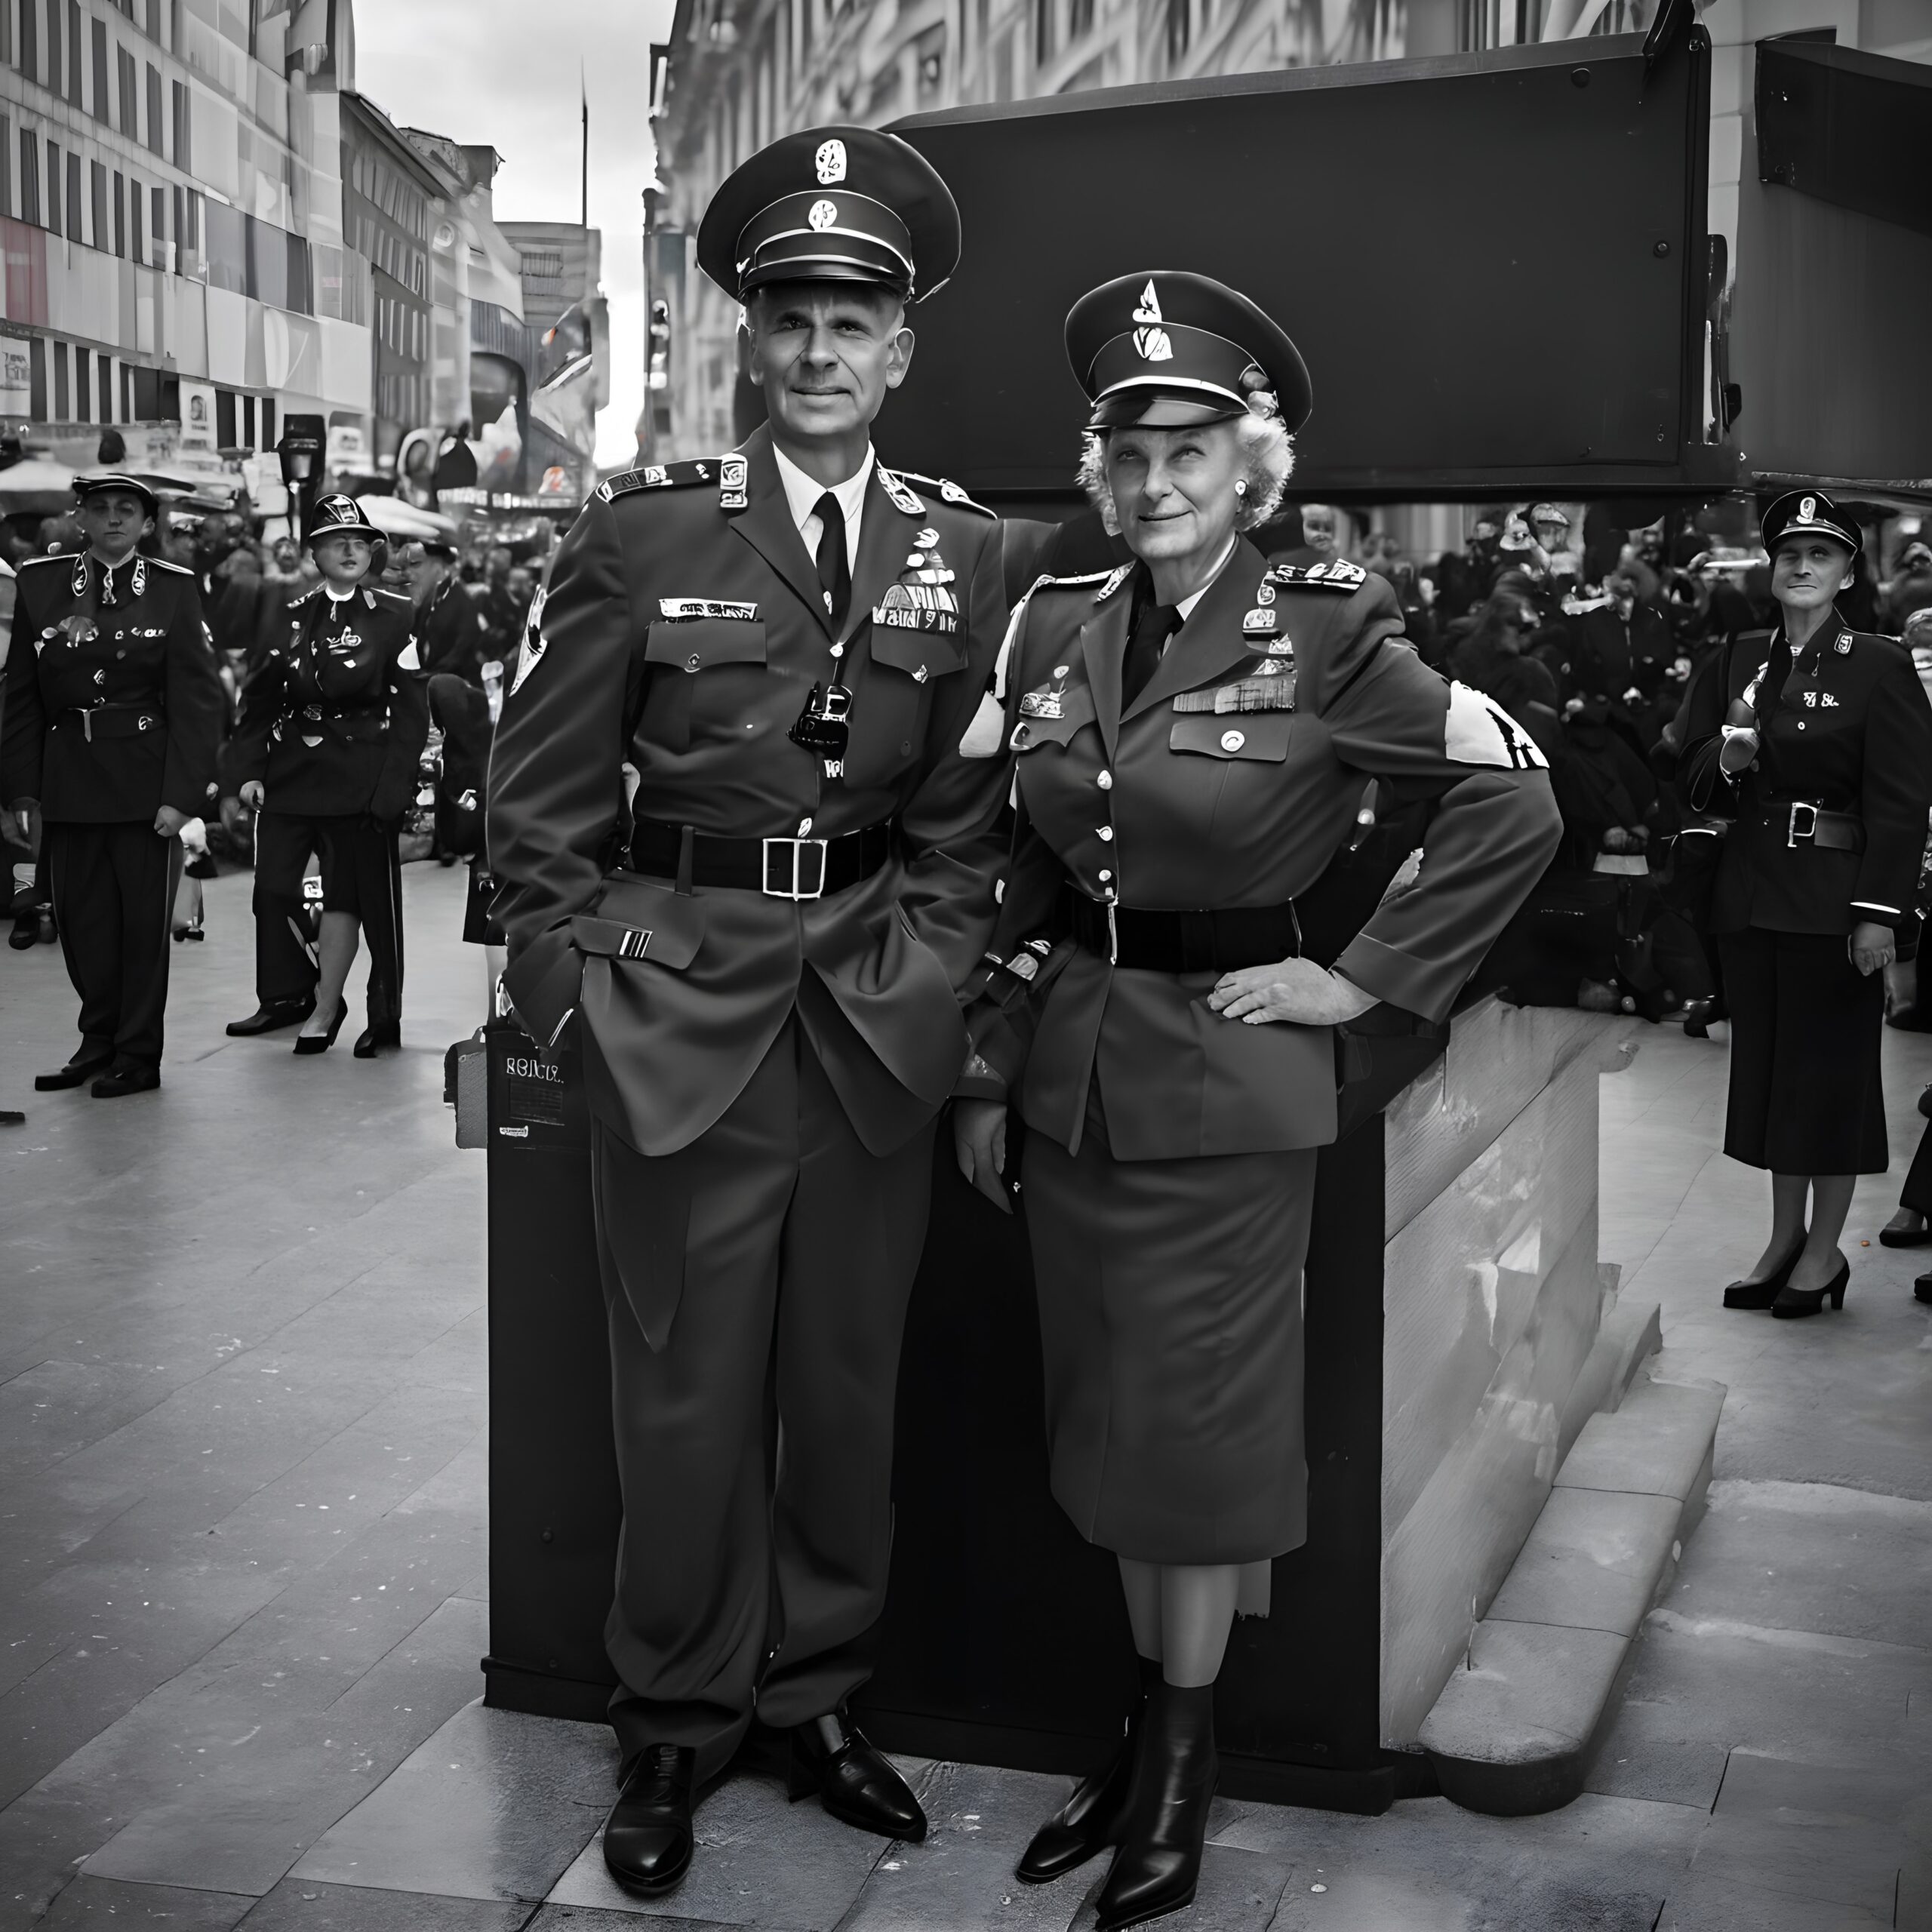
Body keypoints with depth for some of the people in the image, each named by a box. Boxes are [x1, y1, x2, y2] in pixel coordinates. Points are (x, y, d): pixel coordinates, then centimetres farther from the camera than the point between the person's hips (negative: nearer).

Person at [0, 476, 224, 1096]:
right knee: (81, 919, 8)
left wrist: (182, 794, -12)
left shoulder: (174, 589, 0)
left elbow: (196, 700, -5)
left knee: (144, 919, 2)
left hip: (145, 783, -3)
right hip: (68, 782, 3)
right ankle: (99, 1041, 23)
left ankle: (138, 1055, 12)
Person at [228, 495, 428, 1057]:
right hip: (289, 773, 3)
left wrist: (393, 787, -10)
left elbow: (411, 709, -3)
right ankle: (285, 995, 19)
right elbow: (258, 699, 11)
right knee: (271, 889, 1)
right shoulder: (292, 617, 10)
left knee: (347, 894, -1)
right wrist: (248, 770, 0)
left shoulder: (395, 617, 1)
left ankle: (325, 1009, 10)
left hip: (360, 777, -3)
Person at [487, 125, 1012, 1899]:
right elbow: (542, 793, 1)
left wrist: (936, 972, 0)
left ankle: (815, 1697, 29)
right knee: (689, 1392, 4)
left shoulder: (963, 555, 5)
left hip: (877, 1014, 3)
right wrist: (567, 987, -3)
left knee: (849, 1383, 12)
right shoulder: (643, 531, -2)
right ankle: (676, 1725, 22)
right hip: (681, 1002, -2)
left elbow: (965, 814, 10)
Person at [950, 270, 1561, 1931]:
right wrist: (991, 1072, 9)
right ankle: (1151, 1719, 30)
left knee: (1199, 1422, 5)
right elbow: (1030, 874, 11)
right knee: (1112, 1418, 14)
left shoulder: (1326, 631, -11)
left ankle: (1186, 1760, 21)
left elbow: (1513, 803, -10)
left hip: (1231, 1086, -5)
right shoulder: (1055, 629, 4)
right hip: (1077, 1072, 5)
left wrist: (1365, 978, -11)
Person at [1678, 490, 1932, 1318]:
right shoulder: (1739, 665, 10)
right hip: (1753, 896, 5)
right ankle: (1784, 1240, 22)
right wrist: (1727, 759, -12)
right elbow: (1693, 780, 11)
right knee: (1767, 1063, 11)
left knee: (1832, 1067, 2)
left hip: (1834, 899, -5)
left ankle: (1825, 1251, 13)